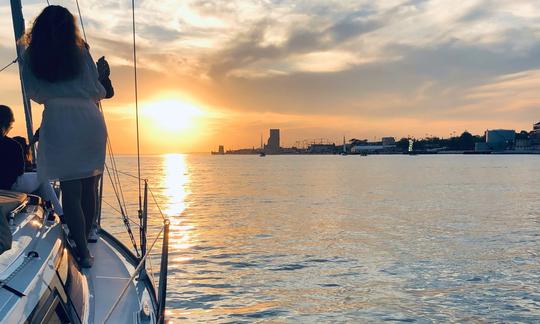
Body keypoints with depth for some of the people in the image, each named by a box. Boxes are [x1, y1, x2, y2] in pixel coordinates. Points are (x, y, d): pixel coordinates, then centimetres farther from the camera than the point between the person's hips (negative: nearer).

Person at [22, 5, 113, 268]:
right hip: (90, 121, 1)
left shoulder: (30, 57, 5)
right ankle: (84, 240, 22)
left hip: (58, 124, -1)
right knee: (89, 187, 10)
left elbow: (34, 94, 9)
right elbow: (97, 92, 4)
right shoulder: (81, 52, 4)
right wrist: (102, 76, 21)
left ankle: (83, 252, -1)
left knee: (70, 190, 1)